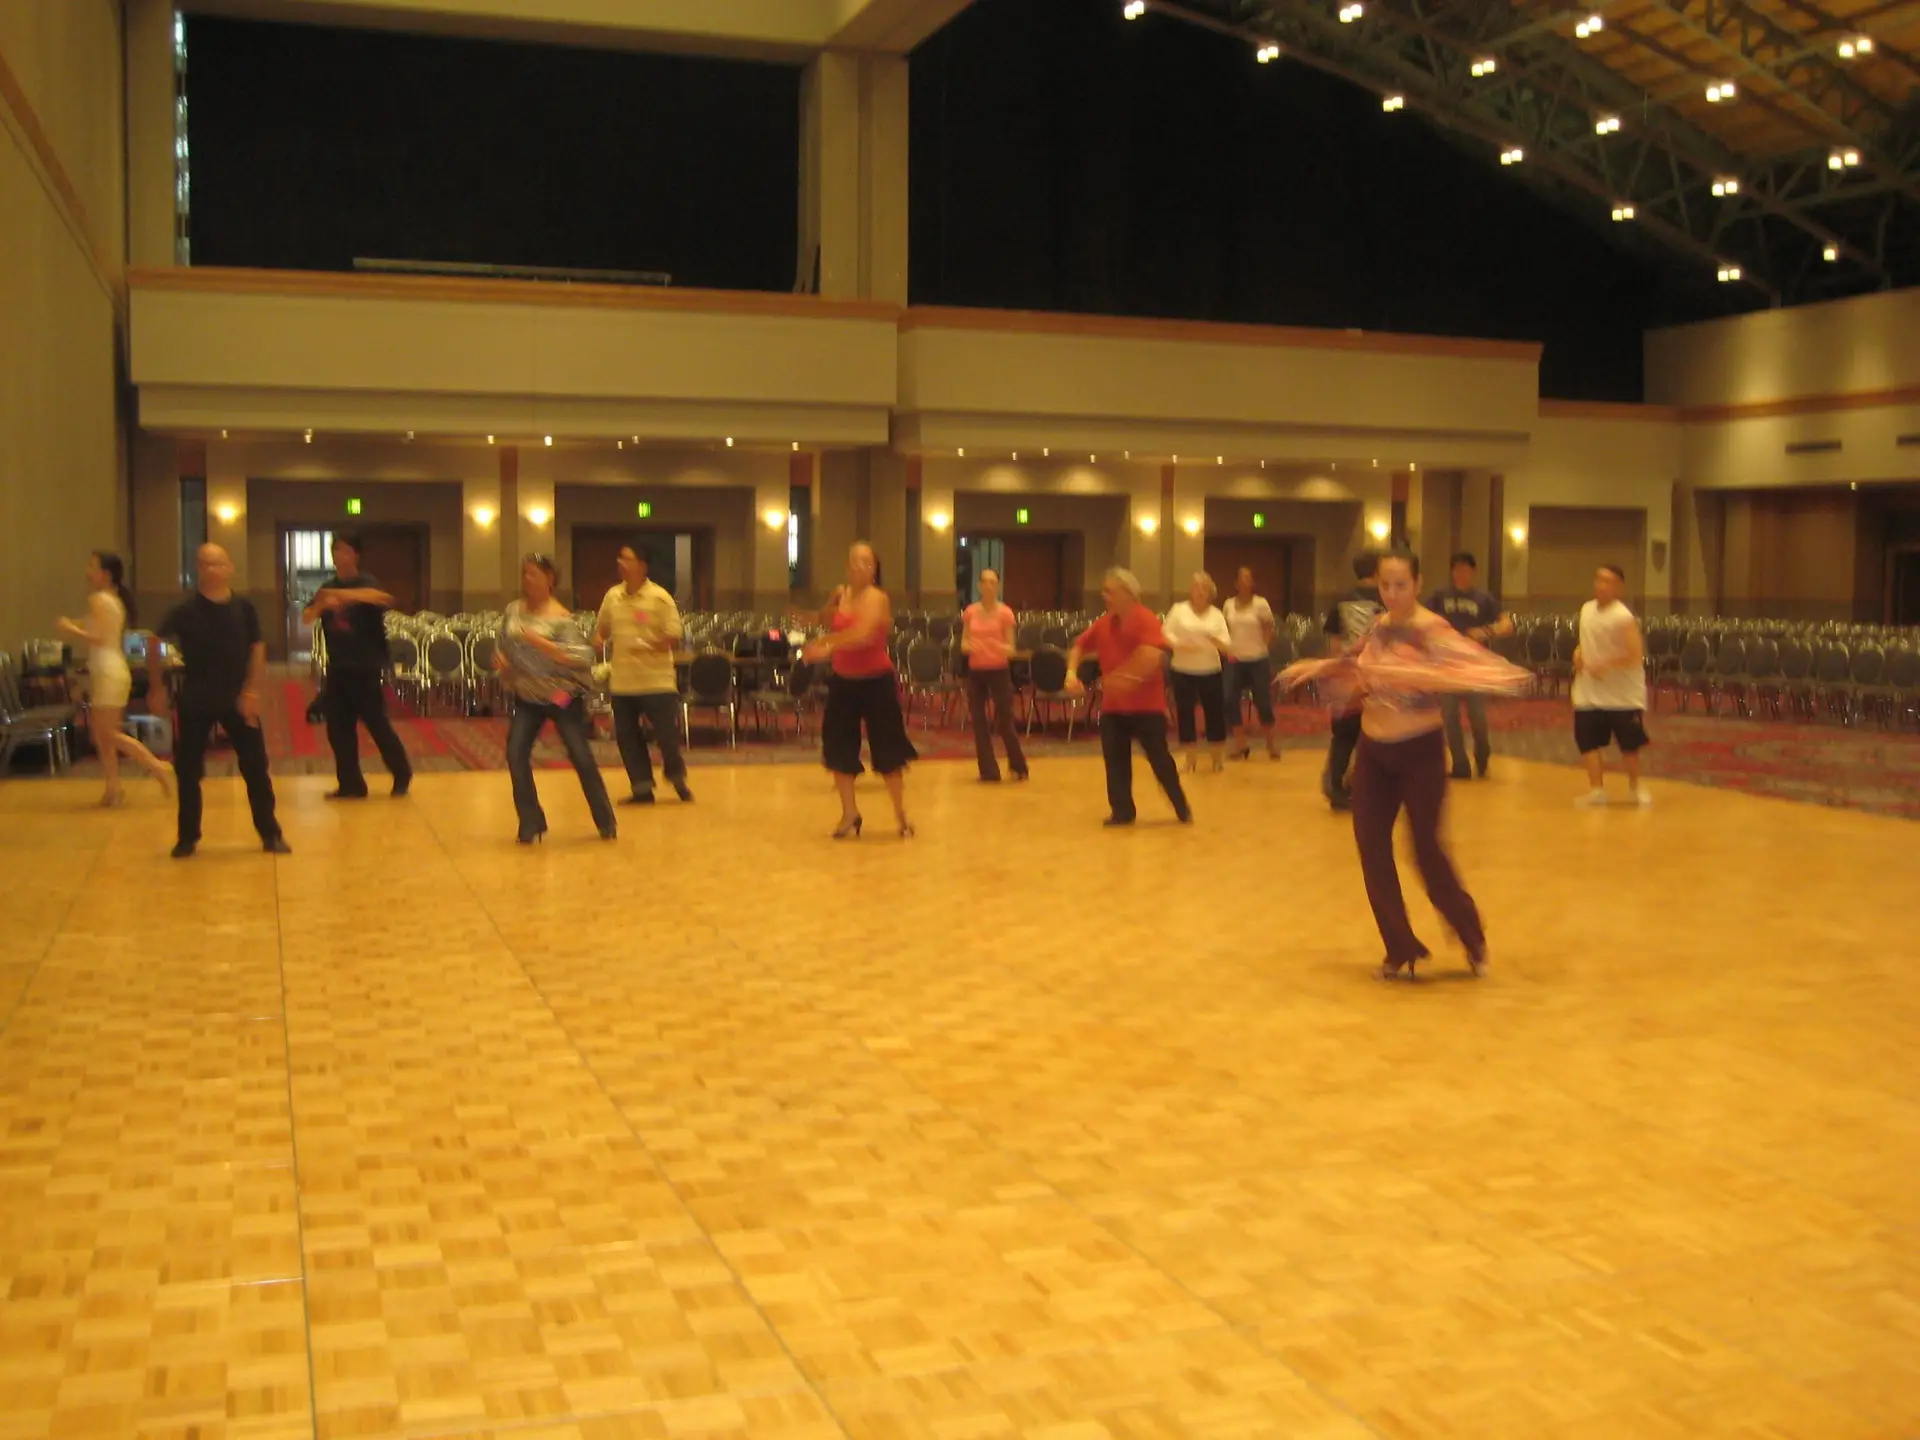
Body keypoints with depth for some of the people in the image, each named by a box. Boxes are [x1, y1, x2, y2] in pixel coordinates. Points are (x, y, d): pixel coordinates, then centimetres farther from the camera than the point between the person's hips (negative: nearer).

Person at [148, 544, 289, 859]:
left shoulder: (244, 608, -3)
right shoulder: (186, 610, -8)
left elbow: (257, 650, 1)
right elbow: (155, 645, 1)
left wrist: (252, 691, -9)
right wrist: (157, 688, 0)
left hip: (238, 700, 1)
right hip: (195, 701, -1)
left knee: (256, 767, 1)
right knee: (188, 771, 4)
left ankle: (271, 834, 11)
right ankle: (188, 838, 18)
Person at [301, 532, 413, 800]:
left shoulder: (366, 583, -6)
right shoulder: (328, 587, 10)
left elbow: (385, 599, -29)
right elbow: (306, 618, 2)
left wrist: (344, 595, -38)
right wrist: (321, 605, -20)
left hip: (365, 667, -5)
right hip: (337, 667, 6)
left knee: (376, 722, -2)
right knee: (338, 727, 5)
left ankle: (402, 775, 15)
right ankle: (350, 784, 13)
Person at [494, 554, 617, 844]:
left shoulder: (560, 618, -14)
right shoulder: (513, 611, 3)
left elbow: (581, 657, -23)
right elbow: (500, 645, 16)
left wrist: (540, 641, -29)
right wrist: (501, 660, -6)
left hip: (562, 696, -5)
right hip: (527, 697, 5)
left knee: (581, 757, -2)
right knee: (516, 754, -9)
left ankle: (606, 823, 14)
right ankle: (530, 824, 4)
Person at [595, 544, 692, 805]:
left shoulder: (659, 597, -9)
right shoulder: (612, 596, 5)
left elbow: (674, 636, -9)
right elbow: (601, 630, 17)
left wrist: (651, 647, -24)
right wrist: (599, 640, -5)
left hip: (657, 679, -4)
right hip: (622, 681, 4)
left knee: (667, 733, -1)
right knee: (626, 736, 5)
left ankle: (677, 778, 25)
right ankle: (642, 788, 17)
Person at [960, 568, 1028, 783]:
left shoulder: (1005, 613, -6)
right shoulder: (970, 612, 3)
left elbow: (1011, 648, -5)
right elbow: (963, 645, 7)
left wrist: (1002, 648, -26)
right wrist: (968, 646, -16)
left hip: (998, 671, -3)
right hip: (975, 672, 3)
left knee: (1005, 721, 0)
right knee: (978, 721, 3)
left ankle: (1018, 767, 20)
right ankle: (989, 771, 12)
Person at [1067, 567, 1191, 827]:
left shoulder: (1145, 619, -14)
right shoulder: (1103, 623, 5)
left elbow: (1153, 654, -28)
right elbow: (1079, 646, 15)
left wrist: (1131, 678, -29)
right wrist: (1071, 672, -1)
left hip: (1146, 703, -6)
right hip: (1112, 705, 6)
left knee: (1159, 759, 1)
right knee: (1115, 760, 3)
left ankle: (1182, 808, 19)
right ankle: (1122, 811, 13)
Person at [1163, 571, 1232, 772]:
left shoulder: (1216, 614, 3)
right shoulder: (1179, 610, 0)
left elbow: (1226, 646, -1)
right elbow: (1166, 635, -2)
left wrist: (1217, 641, -24)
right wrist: (1180, 645, -20)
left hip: (1210, 671, 1)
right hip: (1183, 671, -1)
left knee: (1215, 712, 3)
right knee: (1185, 712, 2)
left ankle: (1219, 758, 18)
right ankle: (1191, 758, 15)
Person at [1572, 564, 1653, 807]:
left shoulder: (1623, 618, -17)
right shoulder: (1586, 609, 3)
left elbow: (1636, 656, -19)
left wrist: (1605, 666, -22)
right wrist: (1578, 653, 0)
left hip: (1623, 693, -5)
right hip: (1589, 692, 5)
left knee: (1629, 745, 7)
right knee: (1589, 741, -1)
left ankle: (1635, 787, 27)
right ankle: (1596, 789, 7)